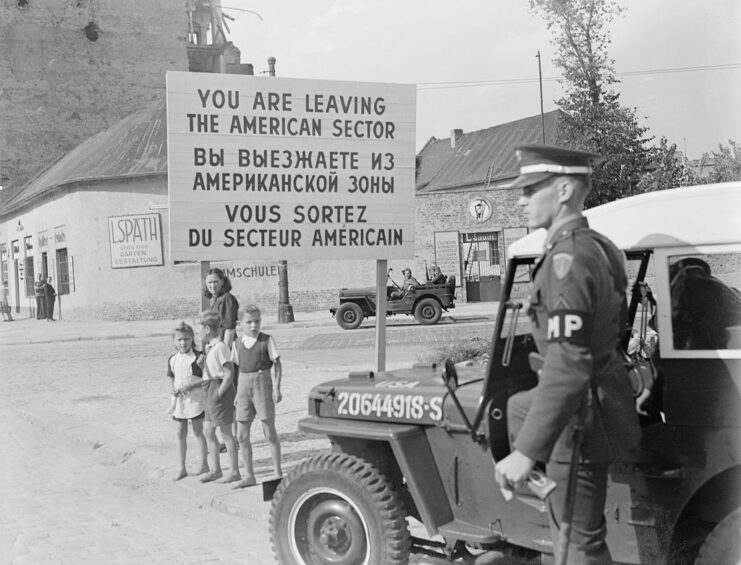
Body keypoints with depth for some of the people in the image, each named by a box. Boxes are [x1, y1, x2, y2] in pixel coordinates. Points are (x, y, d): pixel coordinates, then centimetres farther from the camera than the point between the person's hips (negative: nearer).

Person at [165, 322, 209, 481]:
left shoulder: (198, 357, -11)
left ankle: (204, 464, 18)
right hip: (178, 400, 5)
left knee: (198, 432, 5)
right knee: (180, 434, 8)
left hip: (194, 399, -5)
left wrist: (191, 386, -21)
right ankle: (182, 468, 16)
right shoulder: (172, 359, 6)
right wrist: (173, 390, -3)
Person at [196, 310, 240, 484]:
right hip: (210, 391, 10)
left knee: (225, 432, 0)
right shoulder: (209, 347, 11)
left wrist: (219, 393, -19)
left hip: (219, 388, -10)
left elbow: (229, 373, -20)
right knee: (208, 430, 13)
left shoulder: (219, 348, -18)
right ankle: (215, 469, 24)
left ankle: (234, 471, 10)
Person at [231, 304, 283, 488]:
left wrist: (276, 387, -12)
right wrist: (238, 393, 12)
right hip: (244, 387, 4)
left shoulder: (267, 340, -4)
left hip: (263, 385, -4)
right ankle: (249, 476, 13)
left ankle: (278, 471, 14)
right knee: (242, 435, 3)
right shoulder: (237, 344, 8)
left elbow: (277, 364, -4)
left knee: (269, 431, 1)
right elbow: (238, 368, 15)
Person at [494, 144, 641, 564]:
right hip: (604, 394, 10)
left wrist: (526, 452, -32)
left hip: (582, 416, -10)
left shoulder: (569, 258, -25)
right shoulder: (597, 246, 5)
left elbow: (568, 368, -32)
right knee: (517, 408, 32)